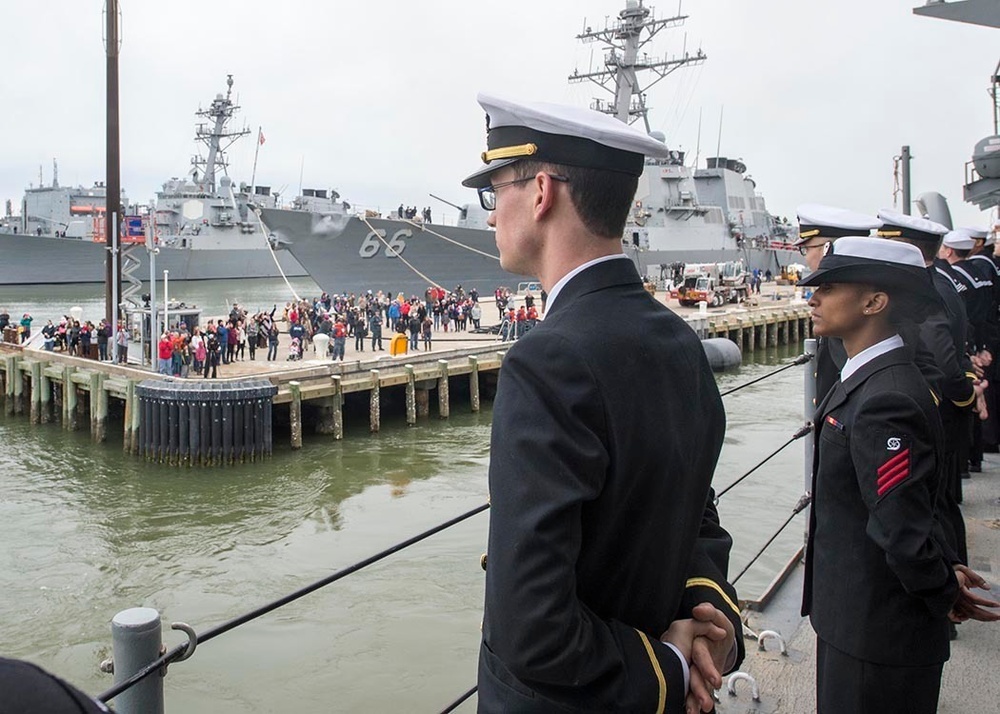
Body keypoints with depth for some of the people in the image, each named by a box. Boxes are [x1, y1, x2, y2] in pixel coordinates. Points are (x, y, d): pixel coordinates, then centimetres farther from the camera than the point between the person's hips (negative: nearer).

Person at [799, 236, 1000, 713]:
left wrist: (945, 594, -10)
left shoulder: (885, 402, -29)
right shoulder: (866, 379, 4)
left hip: (877, 634, -9)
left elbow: (904, 532, -27)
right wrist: (947, 577, 12)